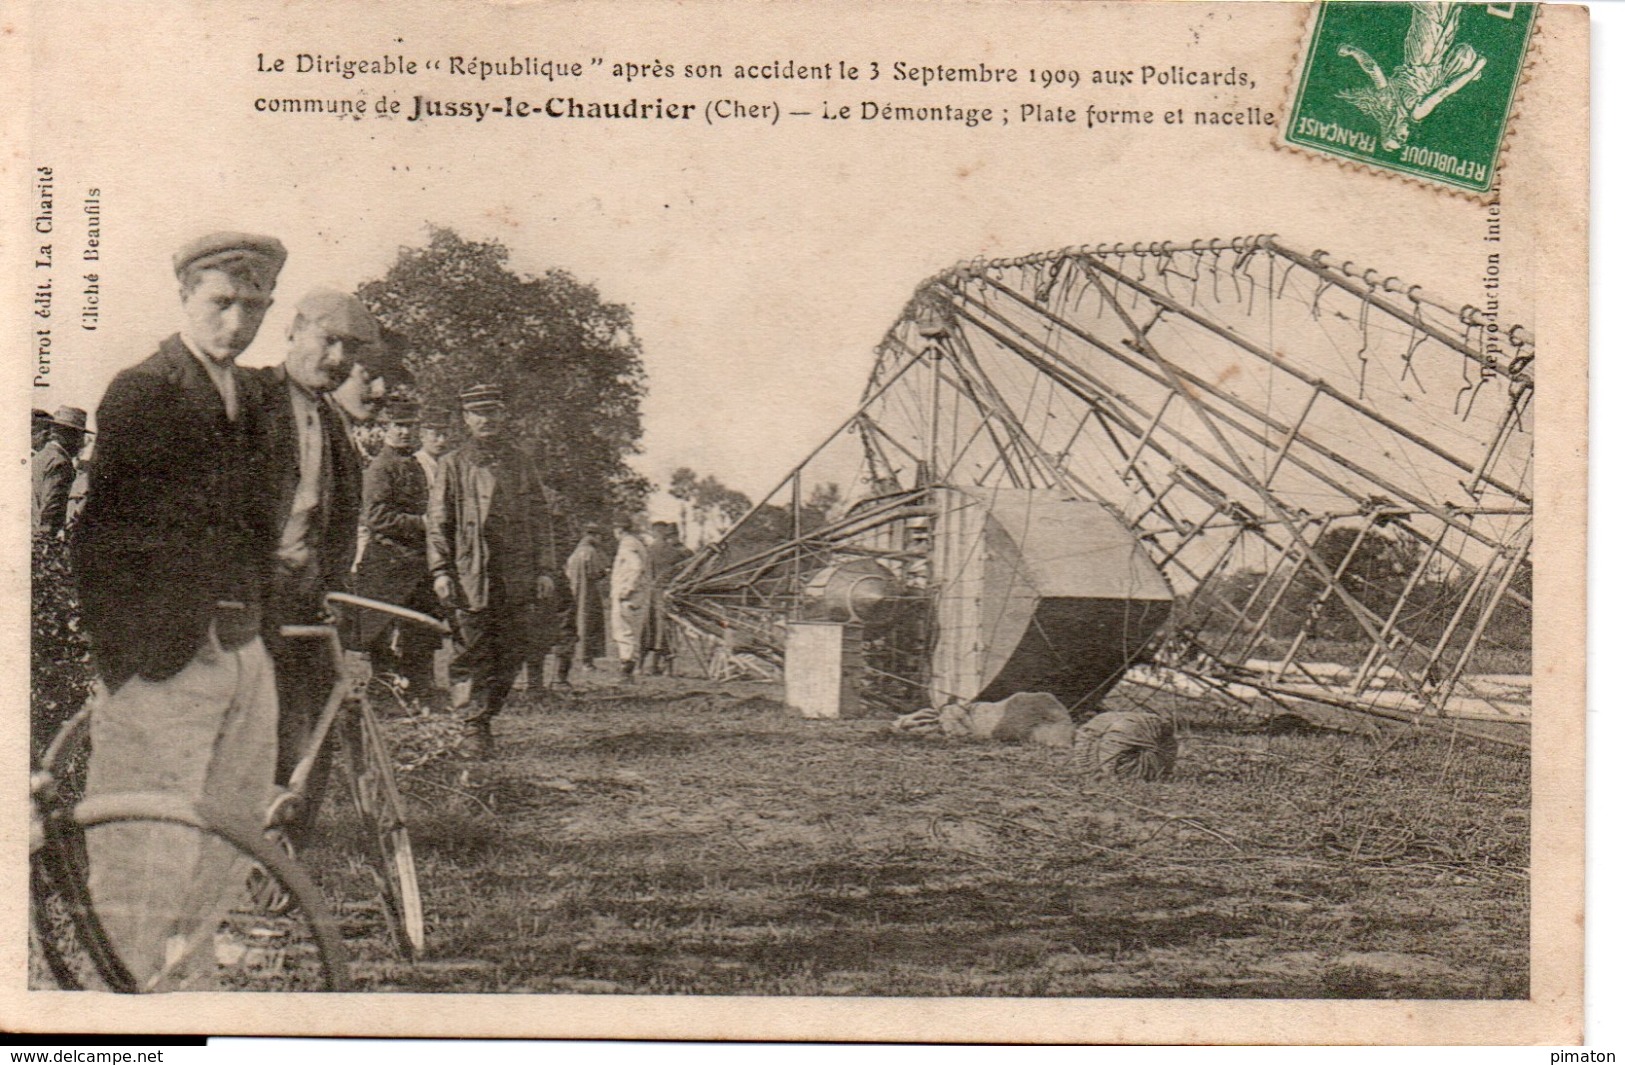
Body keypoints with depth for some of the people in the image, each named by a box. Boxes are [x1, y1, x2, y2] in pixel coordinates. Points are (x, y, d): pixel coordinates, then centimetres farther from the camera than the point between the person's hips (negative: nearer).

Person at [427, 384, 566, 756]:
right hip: (471, 576, -2)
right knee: (472, 654, -4)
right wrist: (441, 571, -6)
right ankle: (473, 729, -1)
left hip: (519, 579, 2)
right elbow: (438, 523, 4)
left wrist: (546, 570, 4)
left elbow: (542, 519, 12)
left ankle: (485, 717, 16)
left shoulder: (521, 464, 13)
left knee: (510, 655, 3)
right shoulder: (453, 465, 7)